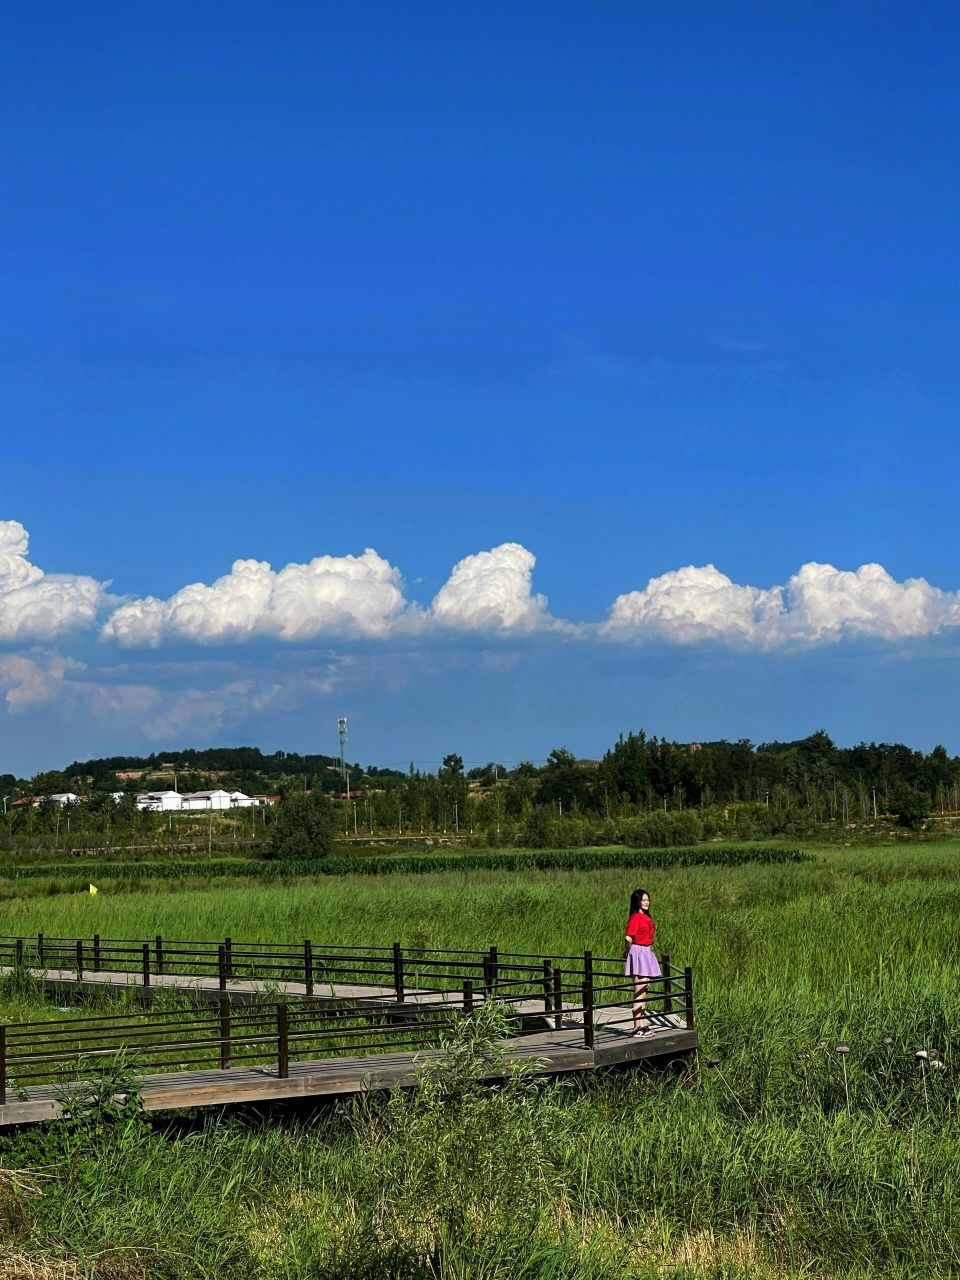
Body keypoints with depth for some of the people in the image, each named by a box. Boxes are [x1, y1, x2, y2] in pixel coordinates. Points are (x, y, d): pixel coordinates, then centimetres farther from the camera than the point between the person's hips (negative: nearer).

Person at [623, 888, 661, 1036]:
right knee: (639, 993, -7)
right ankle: (637, 1028, -5)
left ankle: (643, 1025, 19)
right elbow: (629, 938, -23)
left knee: (643, 992, 13)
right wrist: (628, 952, -6)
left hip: (647, 953, 9)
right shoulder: (636, 917, -15)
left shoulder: (647, 917, 13)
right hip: (639, 953, -9)